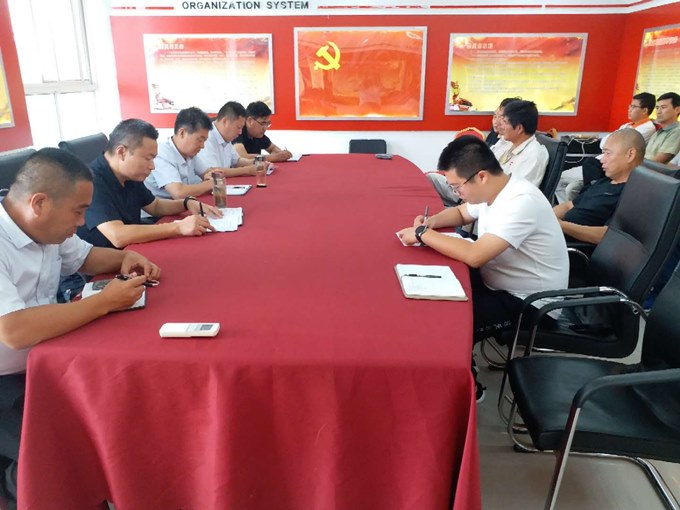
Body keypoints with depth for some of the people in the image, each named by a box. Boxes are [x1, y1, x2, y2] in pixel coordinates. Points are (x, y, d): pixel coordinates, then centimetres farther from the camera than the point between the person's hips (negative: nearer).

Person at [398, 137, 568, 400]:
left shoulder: (521, 202, -30)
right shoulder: (491, 188, -2)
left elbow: (474, 256, -36)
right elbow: (461, 213, 17)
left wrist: (423, 234, -26)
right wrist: (432, 221, -5)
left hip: (528, 301, -9)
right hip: (496, 280, 9)